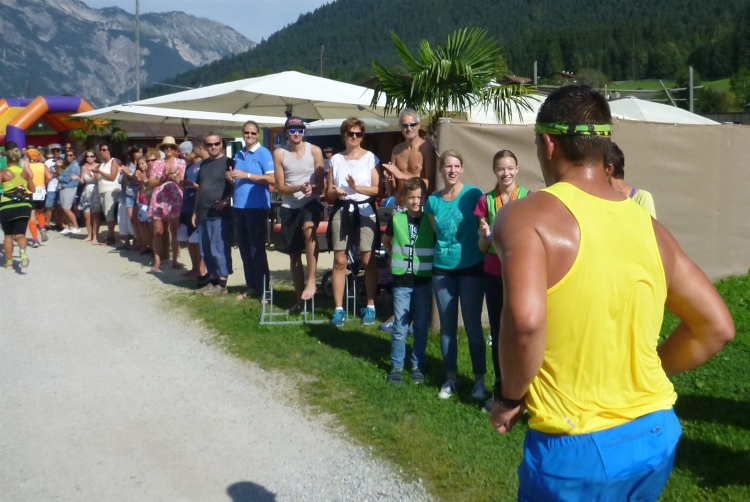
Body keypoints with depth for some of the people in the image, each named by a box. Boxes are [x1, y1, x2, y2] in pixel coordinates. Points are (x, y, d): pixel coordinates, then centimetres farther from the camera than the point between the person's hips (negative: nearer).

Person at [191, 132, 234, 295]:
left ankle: (222, 284, 2)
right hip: (204, 214, 8)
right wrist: (195, 211, 19)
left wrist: (227, 200, -20)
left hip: (220, 214, -7)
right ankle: (213, 281, 20)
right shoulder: (203, 164, 17)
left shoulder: (228, 162, -5)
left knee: (219, 250, -5)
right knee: (206, 251, 11)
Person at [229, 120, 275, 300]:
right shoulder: (238, 155, 16)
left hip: (257, 206, -7)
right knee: (244, 248, 10)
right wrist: (232, 178, 2)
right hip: (239, 206, 7)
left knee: (257, 248, -4)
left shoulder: (263, 153, -5)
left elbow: (271, 178, -15)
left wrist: (246, 175, -17)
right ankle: (251, 286, 20)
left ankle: (264, 287, 4)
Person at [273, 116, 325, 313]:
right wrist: (299, 188, -21)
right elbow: (280, 187, -3)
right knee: (294, 254, 8)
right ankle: (300, 299, 22)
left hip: (311, 203, -2)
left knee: (309, 228, -36)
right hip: (289, 207, 2)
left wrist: (312, 189, -24)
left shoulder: (314, 151, -3)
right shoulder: (279, 154, -1)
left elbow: (321, 184, -1)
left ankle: (311, 281, -28)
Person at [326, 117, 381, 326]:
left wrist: (357, 187, -17)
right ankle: (338, 309, 7)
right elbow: (329, 193, 11)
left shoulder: (370, 157, 2)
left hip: (365, 211, -2)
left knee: (368, 261, 0)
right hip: (341, 211, 2)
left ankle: (370, 307, 11)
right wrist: (335, 192, -12)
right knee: (339, 261, 1)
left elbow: (377, 189, -2)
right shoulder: (336, 159, 9)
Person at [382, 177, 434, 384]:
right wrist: (395, 257, 6)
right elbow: (386, 241, 16)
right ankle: (396, 366, 16)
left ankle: (417, 365, 21)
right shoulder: (397, 219, -1)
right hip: (402, 280, 0)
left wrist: (432, 262, -5)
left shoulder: (430, 220, -4)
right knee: (399, 327, 5)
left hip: (424, 280, 0)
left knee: (421, 327, 9)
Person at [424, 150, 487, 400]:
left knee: (473, 325, 0)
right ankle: (450, 377, 21)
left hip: (471, 268, -3)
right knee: (447, 326, 9)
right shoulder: (433, 201, 5)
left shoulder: (473, 194, -5)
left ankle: (479, 379, 12)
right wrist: (444, 249, 6)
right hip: (442, 269, 3)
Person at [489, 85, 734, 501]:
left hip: (576, 450, -5)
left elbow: (526, 320, -31)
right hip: (656, 435, 6)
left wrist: (509, 395, -14)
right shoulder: (648, 226, 3)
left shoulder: (528, 216, -14)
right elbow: (716, 328, 9)